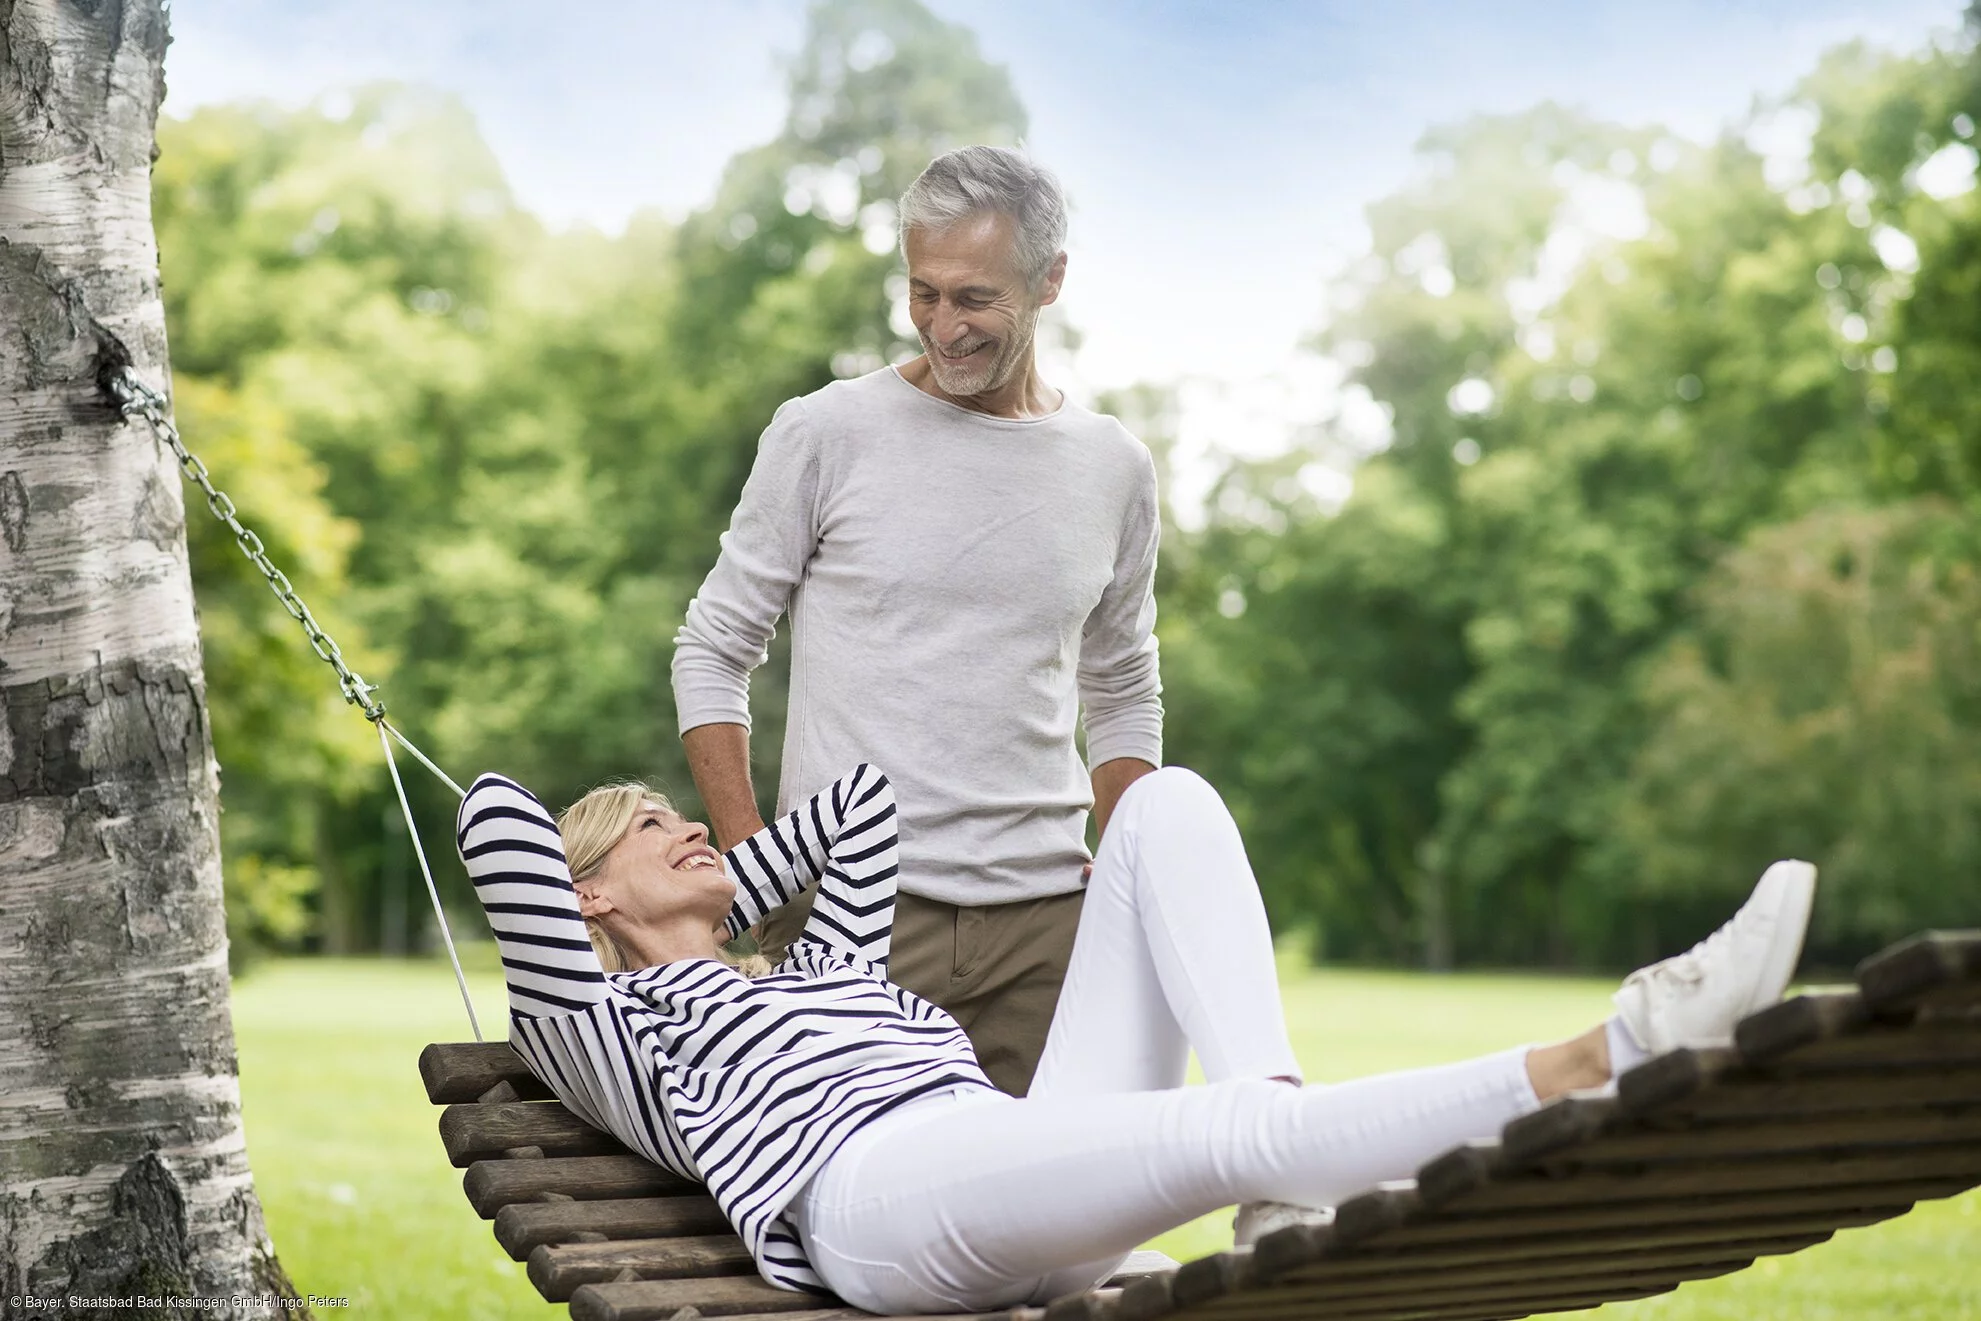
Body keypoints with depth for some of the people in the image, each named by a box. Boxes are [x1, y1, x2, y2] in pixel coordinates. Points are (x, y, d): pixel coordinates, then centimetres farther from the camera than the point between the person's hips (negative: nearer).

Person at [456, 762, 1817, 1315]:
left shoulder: (825, 966, 40)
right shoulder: (601, 1033, 21)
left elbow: (864, 795, 41)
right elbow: (500, 813, 13)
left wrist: (721, 895, 40)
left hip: (1039, 1195, 8)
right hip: (882, 1196, -8)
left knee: (1167, 799, -4)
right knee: (1230, 1134, -36)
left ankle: (1288, 1183, -26)